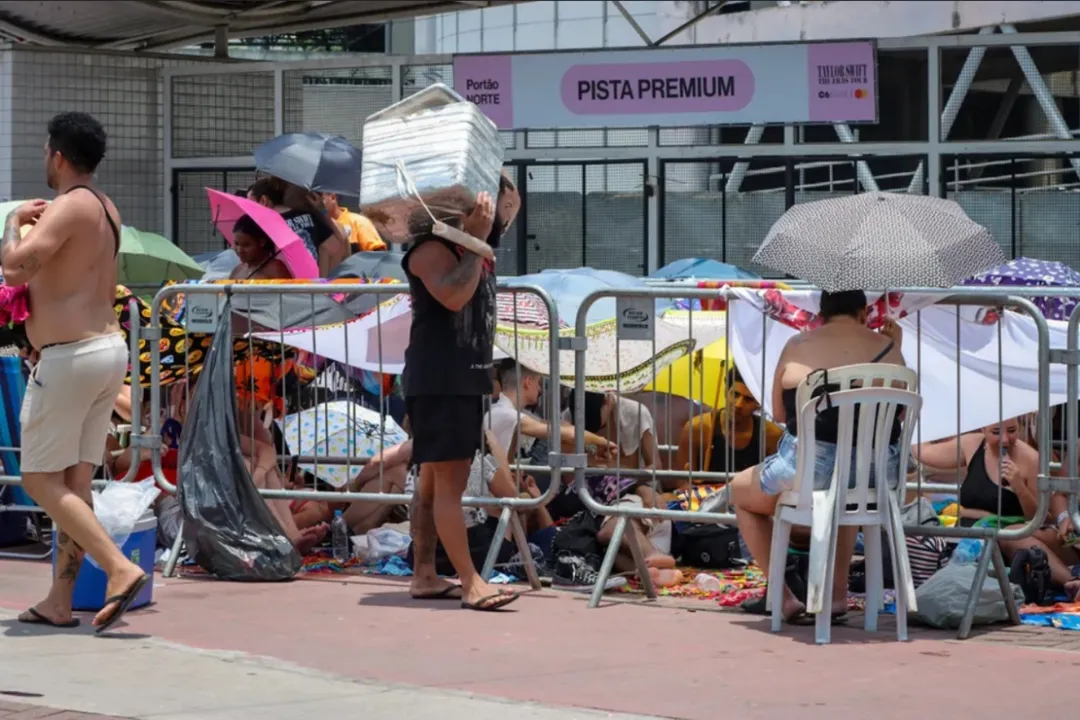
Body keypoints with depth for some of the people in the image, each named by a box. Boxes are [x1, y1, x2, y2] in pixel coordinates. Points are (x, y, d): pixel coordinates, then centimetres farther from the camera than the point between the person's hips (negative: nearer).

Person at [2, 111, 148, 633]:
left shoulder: (69, 207, -14)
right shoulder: (106, 209, 15)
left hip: (70, 356, -9)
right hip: (109, 350, 9)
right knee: (75, 482, 9)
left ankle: (121, 570, -15)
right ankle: (59, 601, 9)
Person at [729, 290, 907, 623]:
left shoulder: (798, 346, 1)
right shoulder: (886, 347, 4)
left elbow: (779, 413, 10)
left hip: (810, 468, -3)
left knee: (742, 490, 28)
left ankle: (783, 598, 19)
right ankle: (838, 594, 34)